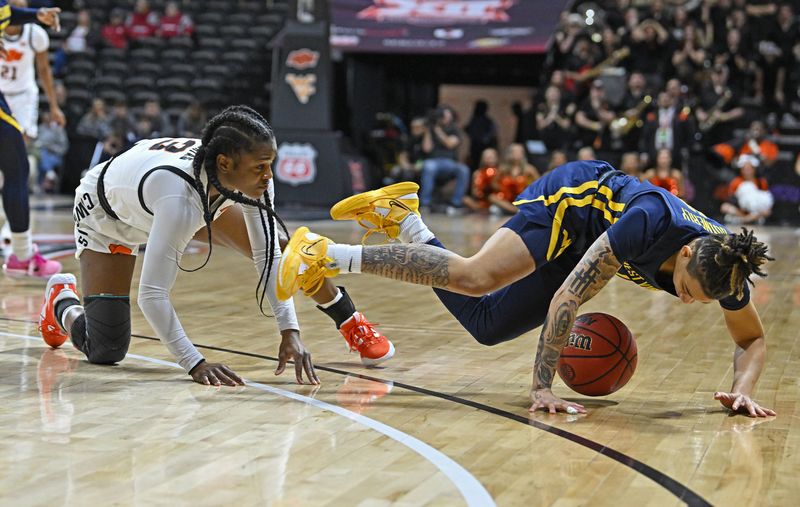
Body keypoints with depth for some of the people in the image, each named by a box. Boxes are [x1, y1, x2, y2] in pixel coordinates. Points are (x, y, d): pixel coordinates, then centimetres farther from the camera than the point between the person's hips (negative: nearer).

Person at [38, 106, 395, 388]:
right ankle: (62, 301, 24)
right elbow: (152, 295, -44)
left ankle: (352, 323, 16)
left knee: (283, 249, -9)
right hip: (106, 212, -5)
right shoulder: (179, 198, -47)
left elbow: (268, 256, -21)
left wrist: (290, 331, -29)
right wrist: (195, 365, -46)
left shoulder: (251, 175, -30)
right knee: (105, 351, -11)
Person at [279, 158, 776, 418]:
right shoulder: (652, 222, -40)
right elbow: (567, 297, -38)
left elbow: (753, 339, -5)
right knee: (476, 278, -30)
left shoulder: (728, 269, -23)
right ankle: (325, 254, -20)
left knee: (486, 325, 3)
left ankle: (404, 220, 17)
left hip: (584, 243, 6)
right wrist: (543, 385, -39)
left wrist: (743, 389, -27)